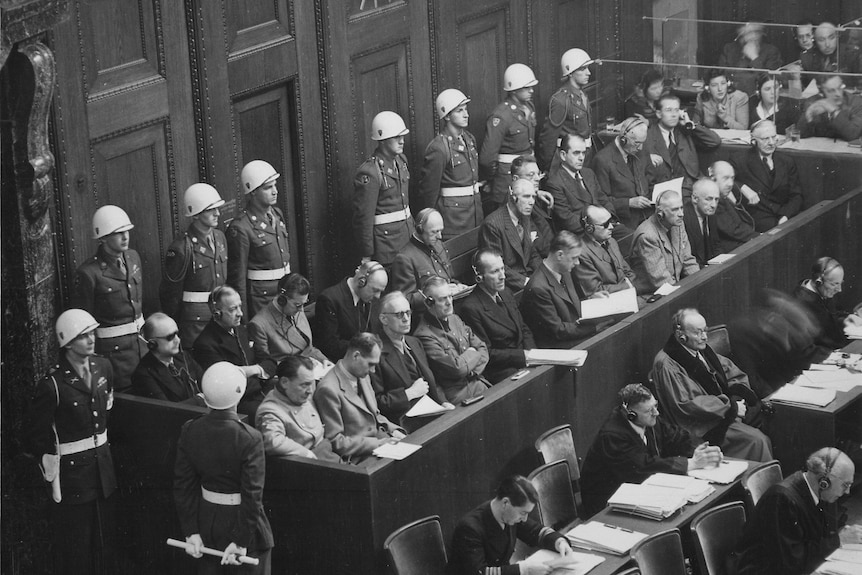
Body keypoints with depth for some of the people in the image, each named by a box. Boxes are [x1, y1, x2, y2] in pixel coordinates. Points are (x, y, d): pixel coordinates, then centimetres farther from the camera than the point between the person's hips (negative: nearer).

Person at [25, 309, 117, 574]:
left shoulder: (103, 368, 0)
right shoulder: (52, 385, -20)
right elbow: (34, 434, -11)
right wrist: (51, 469, -6)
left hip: (102, 466, 6)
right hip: (71, 472, -6)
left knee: (105, 540, 17)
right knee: (75, 554, 5)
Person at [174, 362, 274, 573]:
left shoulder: (190, 432, -8)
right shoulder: (249, 438, -22)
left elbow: (183, 486, -3)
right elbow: (252, 496, -21)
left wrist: (191, 531, 3)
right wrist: (240, 541, -13)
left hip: (207, 522, 5)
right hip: (240, 521, -5)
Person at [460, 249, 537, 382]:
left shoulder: (506, 294, 12)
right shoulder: (471, 308, -14)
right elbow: (486, 353, -12)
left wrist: (531, 354, -1)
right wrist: (523, 355, -15)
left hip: (524, 360, 8)